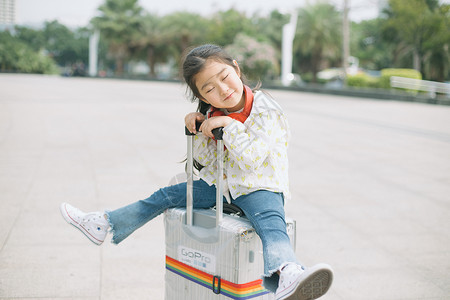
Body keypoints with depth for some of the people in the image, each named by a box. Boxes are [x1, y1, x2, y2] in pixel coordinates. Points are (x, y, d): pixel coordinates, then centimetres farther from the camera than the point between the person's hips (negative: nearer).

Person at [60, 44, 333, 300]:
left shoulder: (266, 111, -19)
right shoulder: (213, 114, 0)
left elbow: (251, 159, -26)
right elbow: (206, 161, 4)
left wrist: (229, 124, -28)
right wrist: (199, 130, -12)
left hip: (260, 187, -6)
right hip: (221, 184, 7)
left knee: (271, 224, -37)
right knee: (167, 196, 8)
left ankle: (286, 277, -69)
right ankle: (104, 225, 22)